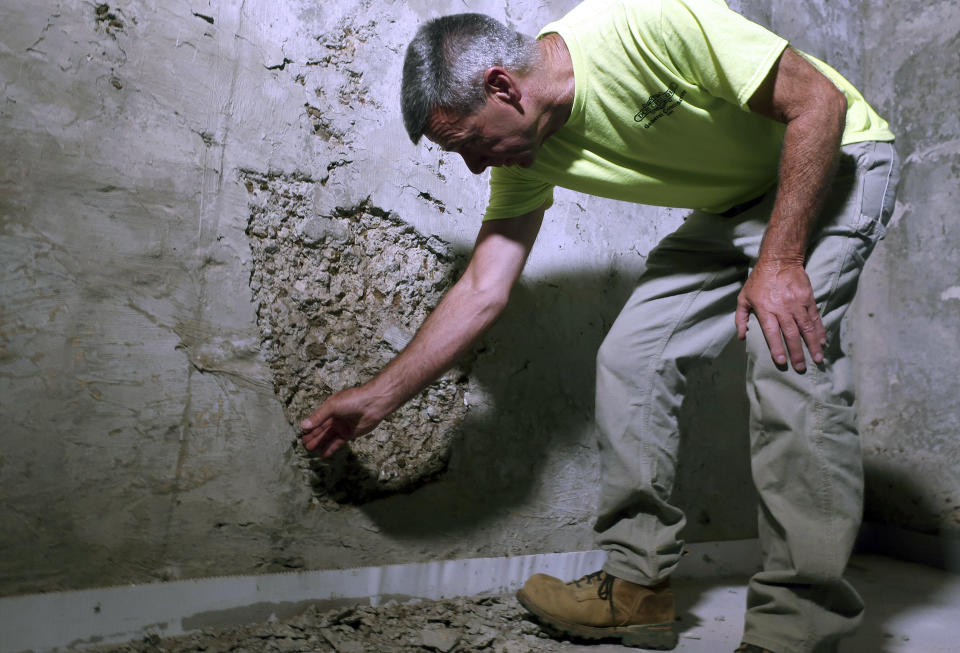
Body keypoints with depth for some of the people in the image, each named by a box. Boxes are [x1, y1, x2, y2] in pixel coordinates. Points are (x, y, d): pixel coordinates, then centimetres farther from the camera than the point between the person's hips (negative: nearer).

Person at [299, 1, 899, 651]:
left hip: (831, 159, -6)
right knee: (630, 357, -5)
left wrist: (778, 261, -30)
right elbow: (483, 292, -8)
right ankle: (639, 585, 4)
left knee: (786, 349, -28)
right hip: (730, 205, 6)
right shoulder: (525, 155, -11)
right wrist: (378, 397, -7)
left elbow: (820, 101, -25)